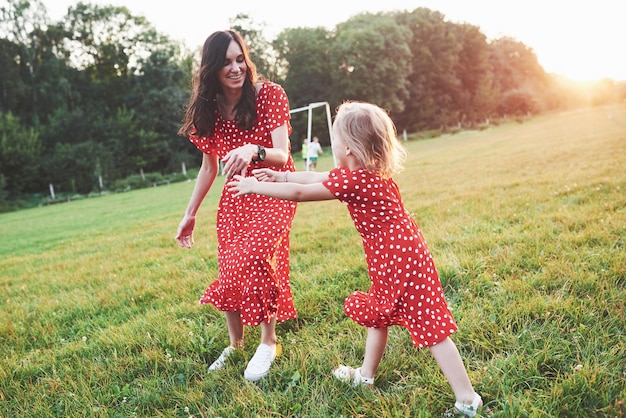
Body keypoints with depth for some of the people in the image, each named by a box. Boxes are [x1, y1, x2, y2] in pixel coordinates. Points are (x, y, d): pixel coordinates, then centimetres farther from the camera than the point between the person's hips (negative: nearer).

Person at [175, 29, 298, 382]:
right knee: (230, 273, 2)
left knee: (254, 259, -23)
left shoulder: (269, 94, -14)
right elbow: (209, 168, 8)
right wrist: (190, 215, 11)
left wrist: (253, 149, -43)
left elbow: (281, 155, -21)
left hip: (272, 190, -4)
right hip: (235, 197, 4)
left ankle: (269, 343, -3)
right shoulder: (209, 109, -1)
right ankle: (235, 345, 25)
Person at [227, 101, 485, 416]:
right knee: (376, 314, 24)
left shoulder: (352, 180, -23)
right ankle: (366, 375, 40)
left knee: (430, 328, -4)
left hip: (401, 262, -10)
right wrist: (280, 176, 22)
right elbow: (318, 178, 18)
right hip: (391, 261, 10)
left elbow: (299, 193, -15)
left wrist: (255, 187, -3)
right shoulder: (366, 173, 7)